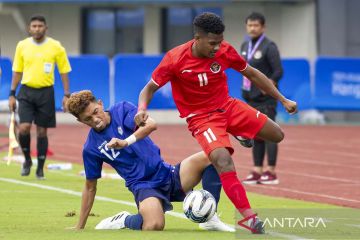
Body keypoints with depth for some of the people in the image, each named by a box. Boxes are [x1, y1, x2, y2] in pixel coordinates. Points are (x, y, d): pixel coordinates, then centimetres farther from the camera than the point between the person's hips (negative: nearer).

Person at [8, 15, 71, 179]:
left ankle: (40, 169, 14)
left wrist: (66, 95, -3)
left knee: (42, 132, 2)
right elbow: (17, 72, 10)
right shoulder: (22, 46, 3)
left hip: (45, 92, -1)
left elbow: (64, 72, 4)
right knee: (24, 128, -14)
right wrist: (12, 94, 5)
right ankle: (27, 160, 10)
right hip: (26, 91, 1)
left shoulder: (56, 47, -1)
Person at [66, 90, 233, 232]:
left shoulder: (122, 110, 1)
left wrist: (126, 142, -34)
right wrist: (80, 228, 13)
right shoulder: (91, 148, 3)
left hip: (166, 174, 3)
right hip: (143, 186, -2)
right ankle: (124, 220, -1)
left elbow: (151, 124, -18)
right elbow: (90, 187, 11)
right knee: (154, 226, -36)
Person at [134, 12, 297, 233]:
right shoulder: (175, 59, -22)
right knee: (223, 161, -30)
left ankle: (242, 135, 38)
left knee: (277, 135, 5)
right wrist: (142, 110, -32)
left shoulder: (225, 51, -11)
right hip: (202, 118, -5)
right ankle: (251, 219, -27)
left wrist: (283, 100, 8)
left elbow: (252, 74, 4)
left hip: (228, 107, 5)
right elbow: (150, 88, -10)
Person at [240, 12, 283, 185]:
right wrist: (246, 86, 9)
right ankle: (257, 171, 12)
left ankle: (271, 172, -5)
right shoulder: (245, 46, 12)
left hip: (266, 99, -7)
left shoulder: (269, 47, -9)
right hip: (251, 98, 7)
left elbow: (278, 71, -14)